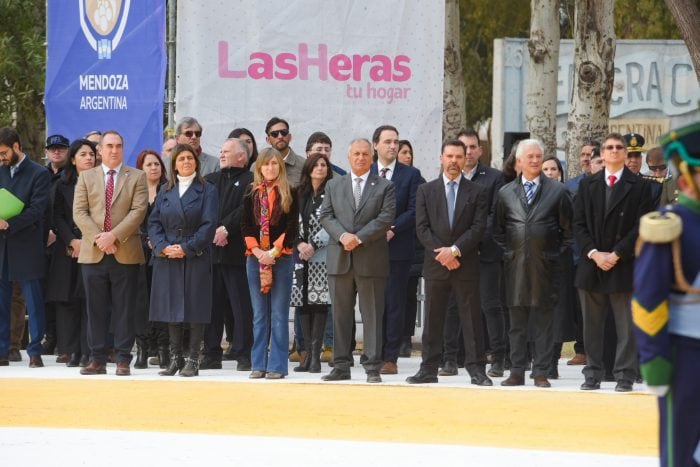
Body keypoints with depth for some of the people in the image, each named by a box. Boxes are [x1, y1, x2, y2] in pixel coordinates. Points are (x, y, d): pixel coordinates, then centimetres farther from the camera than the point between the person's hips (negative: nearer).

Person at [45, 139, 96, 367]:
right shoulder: (63, 185, 10)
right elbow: (58, 218, 5)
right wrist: (73, 241, -8)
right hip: (67, 250, 2)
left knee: (89, 300, -6)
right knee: (68, 301, -2)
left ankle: (88, 352, -5)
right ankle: (72, 351, 3)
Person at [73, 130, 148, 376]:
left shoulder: (137, 177, 6)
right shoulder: (86, 177, 12)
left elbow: (138, 211, -5)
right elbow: (79, 212, 3)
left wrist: (114, 235, -15)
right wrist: (98, 237, -12)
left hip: (125, 252, -2)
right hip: (93, 253, 2)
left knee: (124, 308, -1)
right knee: (96, 308, 3)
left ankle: (123, 360, 2)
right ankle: (97, 359, 7)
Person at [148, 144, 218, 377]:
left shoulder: (206, 191, 2)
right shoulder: (165, 192, 13)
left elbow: (209, 224, -6)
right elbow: (154, 222, 8)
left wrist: (187, 248, -13)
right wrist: (163, 246, -9)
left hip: (195, 257, -4)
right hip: (167, 258, 4)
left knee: (195, 307, -5)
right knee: (171, 306, 4)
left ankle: (193, 359, -1)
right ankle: (175, 358, 11)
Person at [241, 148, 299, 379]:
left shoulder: (289, 194, 2)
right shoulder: (251, 195, 8)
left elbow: (292, 227, -4)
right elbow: (245, 226, 4)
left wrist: (273, 251, -12)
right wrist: (257, 251, -9)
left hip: (281, 258, -3)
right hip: (255, 258, 3)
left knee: (279, 314, -2)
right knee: (259, 314, 6)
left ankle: (277, 365, -1)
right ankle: (259, 364, 9)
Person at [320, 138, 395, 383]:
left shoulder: (384, 187, 6)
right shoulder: (334, 185, 14)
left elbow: (386, 218, -5)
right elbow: (326, 216, 6)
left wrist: (359, 238, -14)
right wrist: (342, 236, -13)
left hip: (371, 260, -3)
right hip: (340, 259, 3)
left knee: (372, 315, -2)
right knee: (341, 314, 5)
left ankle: (372, 367, 0)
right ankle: (341, 366, 10)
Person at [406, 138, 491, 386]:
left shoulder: (477, 192, 5)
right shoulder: (426, 191, 8)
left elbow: (478, 227, -3)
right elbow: (422, 228, 1)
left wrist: (455, 250, -14)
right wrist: (441, 254, -10)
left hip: (466, 263, -1)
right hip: (435, 263, 1)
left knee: (471, 317, -1)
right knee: (433, 318, 4)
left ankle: (476, 369, 1)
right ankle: (429, 369, 8)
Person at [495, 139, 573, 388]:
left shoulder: (558, 192, 3)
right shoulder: (505, 193, 9)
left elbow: (567, 229, 6)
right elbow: (498, 230, 15)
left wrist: (557, 254, 0)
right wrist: (507, 253, 6)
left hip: (545, 266, -2)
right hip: (515, 266, 2)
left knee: (544, 322, 0)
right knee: (517, 323, 4)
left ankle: (541, 373, 2)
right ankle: (517, 372, 8)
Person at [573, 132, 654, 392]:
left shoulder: (639, 187, 1)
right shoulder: (587, 185, 11)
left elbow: (641, 226, -5)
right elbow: (579, 224, 6)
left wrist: (616, 254, -11)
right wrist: (594, 253, -8)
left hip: (624, 265, -3)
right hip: (592, 264, 3)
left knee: (626, 326, -3)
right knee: (592, 324, 6)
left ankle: (625, 376, 0)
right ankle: (593, 374, 12)